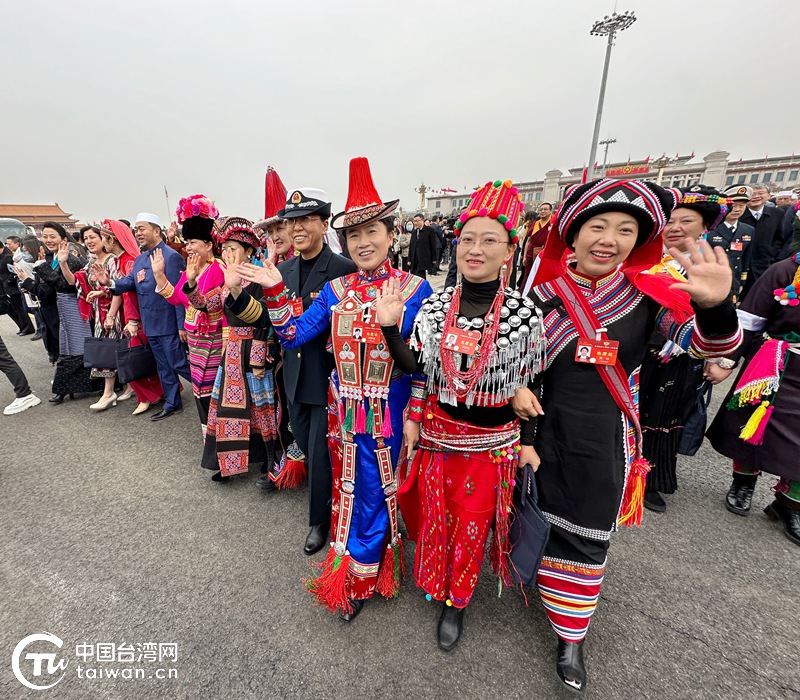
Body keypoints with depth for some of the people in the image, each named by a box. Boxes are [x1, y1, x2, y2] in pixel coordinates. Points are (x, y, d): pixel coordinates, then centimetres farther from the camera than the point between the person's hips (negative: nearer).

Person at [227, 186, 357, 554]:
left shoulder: (343, 269, -13)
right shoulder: (282, 270, 7)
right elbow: (266, 320, 4)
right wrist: (235, 295, -12)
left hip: (329, 376, -6)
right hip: (295, 376, 7)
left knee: (320, 451, 6)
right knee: (305, 445, 21)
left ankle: (321, 519, 32)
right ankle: (330, 500, 47)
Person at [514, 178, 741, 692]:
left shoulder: (649, 293, -8)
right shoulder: (545, 292, -5)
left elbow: (712, 343, -17)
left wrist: (715, 307, -37)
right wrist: (516, 387, -13)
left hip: (605, 441, -1)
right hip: (547, 431, 1)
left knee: (587, 537, 13)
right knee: (546, 522, 19)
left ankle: (572, 637, 39)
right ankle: (546, 589, 52)